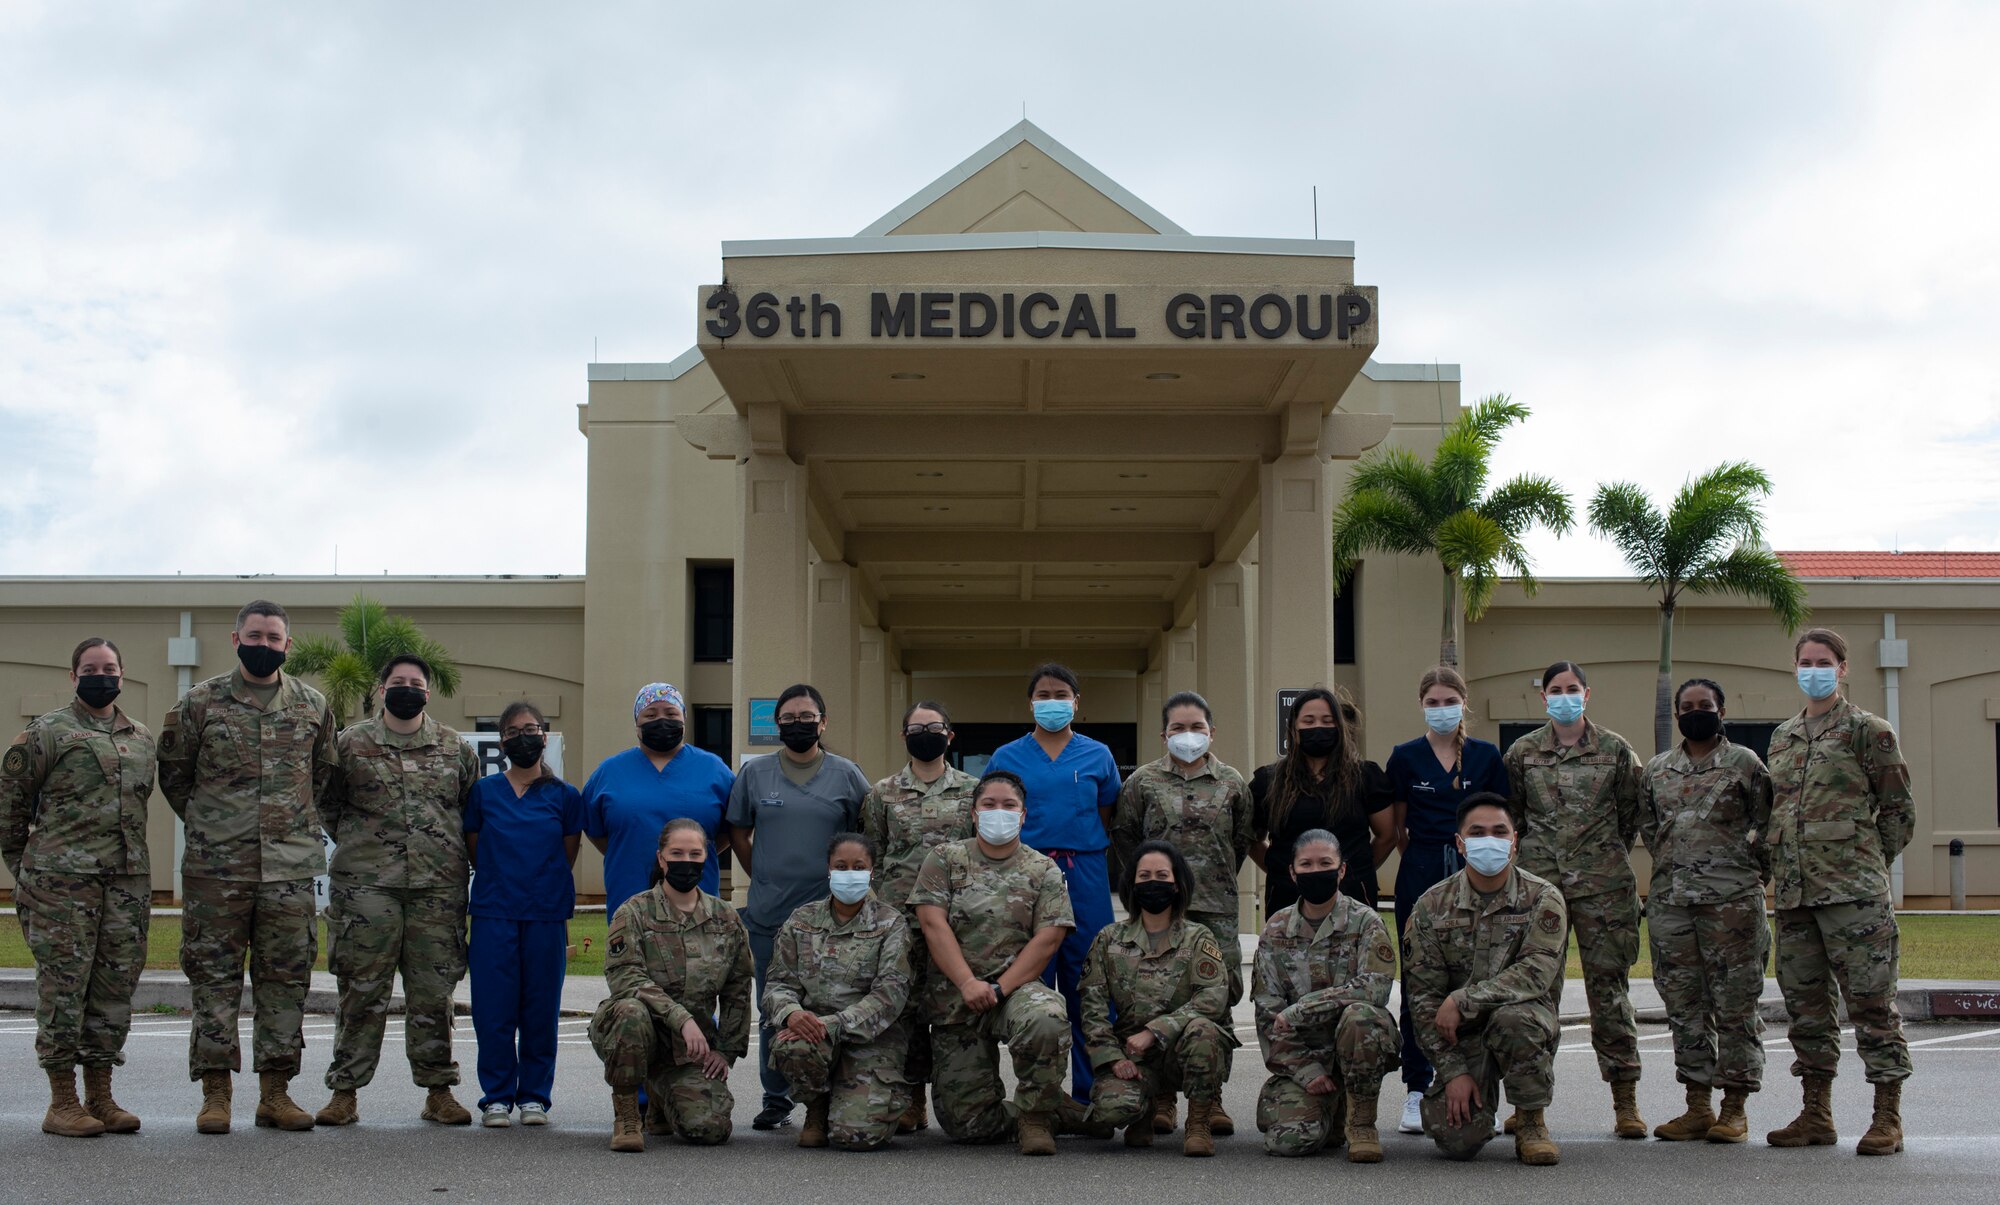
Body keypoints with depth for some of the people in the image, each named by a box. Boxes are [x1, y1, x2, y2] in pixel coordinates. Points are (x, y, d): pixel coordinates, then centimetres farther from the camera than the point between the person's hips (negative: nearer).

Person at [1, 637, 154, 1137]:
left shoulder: (141, 739, 16)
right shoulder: (47, 733, -1)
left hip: (128, 879, 6)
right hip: (62, 880, -5)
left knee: (115, 987, 7)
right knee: (64, 987, -3)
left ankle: (100, 1098, 15)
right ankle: (62, 1104, 3)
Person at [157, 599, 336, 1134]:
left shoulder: (313, 705, 10)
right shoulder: (199, 703, 4)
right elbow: (173, 774, 12)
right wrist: (209, 826, 10)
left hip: (290, 868, 2)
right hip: (216, 868, -2)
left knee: (286, 980, 4)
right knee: (214, 978, 0)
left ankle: (275, 1092, 11)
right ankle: (215, 1093, 6)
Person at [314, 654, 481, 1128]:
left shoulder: (455, 748, 11)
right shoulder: (350, 743, 5)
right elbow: (327, 802, 13)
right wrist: (356, 842, 9)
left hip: (439, 887, 2)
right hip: (365, 886, -1)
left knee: (434, 991, 4)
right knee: (362, 991, 0)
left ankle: (438, 1091, 12)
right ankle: (344, 1092, 7)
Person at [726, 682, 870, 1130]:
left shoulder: (846, 775, 4)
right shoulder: (755, 773, 7)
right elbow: (738, 833, 15)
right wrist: (762, 878, 9)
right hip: (769, 916, 1)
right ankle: (776, 1099, 16)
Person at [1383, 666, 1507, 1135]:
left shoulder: (1486, 756, 5)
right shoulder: (1405, 757, 5)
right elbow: (1396, 827, 11)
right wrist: (1422, 855, 6)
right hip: (1420, 879, 0)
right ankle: (1416, 1090, 6)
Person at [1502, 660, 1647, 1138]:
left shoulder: (1615, 750, 5)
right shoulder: (1522, 752, 7)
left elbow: (1632, 811, 12)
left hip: (1603, 884, -1)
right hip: (1539, 882, 1)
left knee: (1609, 986, -1)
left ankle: (1626, 1102, 4)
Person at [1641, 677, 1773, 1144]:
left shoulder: (1745, 763, 3)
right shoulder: (1656, 769, 14)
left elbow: (1768, 822, 4)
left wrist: (1749, 865, -1)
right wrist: (1672, 861, 14)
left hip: (1732, 898, -4)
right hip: (1670, 899, 4)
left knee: (1735, 1003, -2)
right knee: (1684, 1003, 6)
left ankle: (1735, 1109, 4)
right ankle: (1697, 1106, 13)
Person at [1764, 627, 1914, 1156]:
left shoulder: (1868, 730, -1)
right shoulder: (1782, 737, 17)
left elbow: (1898, 810, 1)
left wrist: (1865, 866, 4)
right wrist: (1782, 866, 16)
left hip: (1852, 892, -6)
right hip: (1794, 891, 6)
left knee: (1871, 999, -5)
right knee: (1806, 1001, 9)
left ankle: (1887, 1118, 0)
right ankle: (1816, 1115, 17)